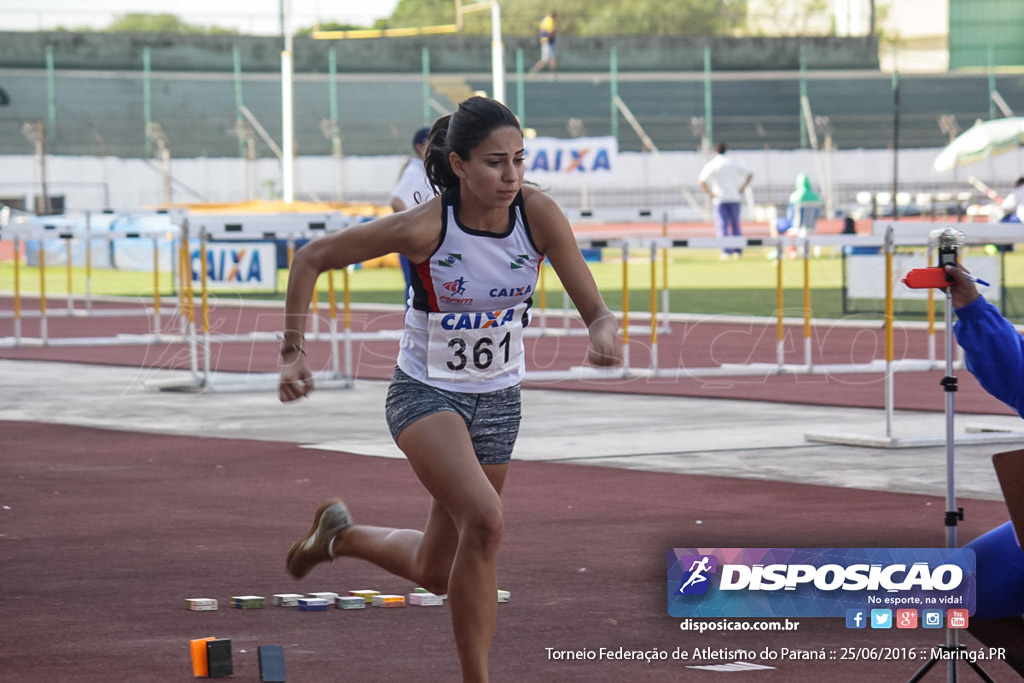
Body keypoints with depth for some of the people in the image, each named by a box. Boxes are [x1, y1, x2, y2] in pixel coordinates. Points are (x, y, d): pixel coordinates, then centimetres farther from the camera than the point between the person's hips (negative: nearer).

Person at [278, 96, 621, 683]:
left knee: (435, 572, 13)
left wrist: (605, 334, -39)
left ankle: (341, 534, 44)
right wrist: (294, 351, -15)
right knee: (484, 519, -30)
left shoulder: (539, 214, -16)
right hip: (425, 393, -4)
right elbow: (311, 259, -11)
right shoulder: (425, 226, -22)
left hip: (497, 400, 4)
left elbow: (595, 309, -16)